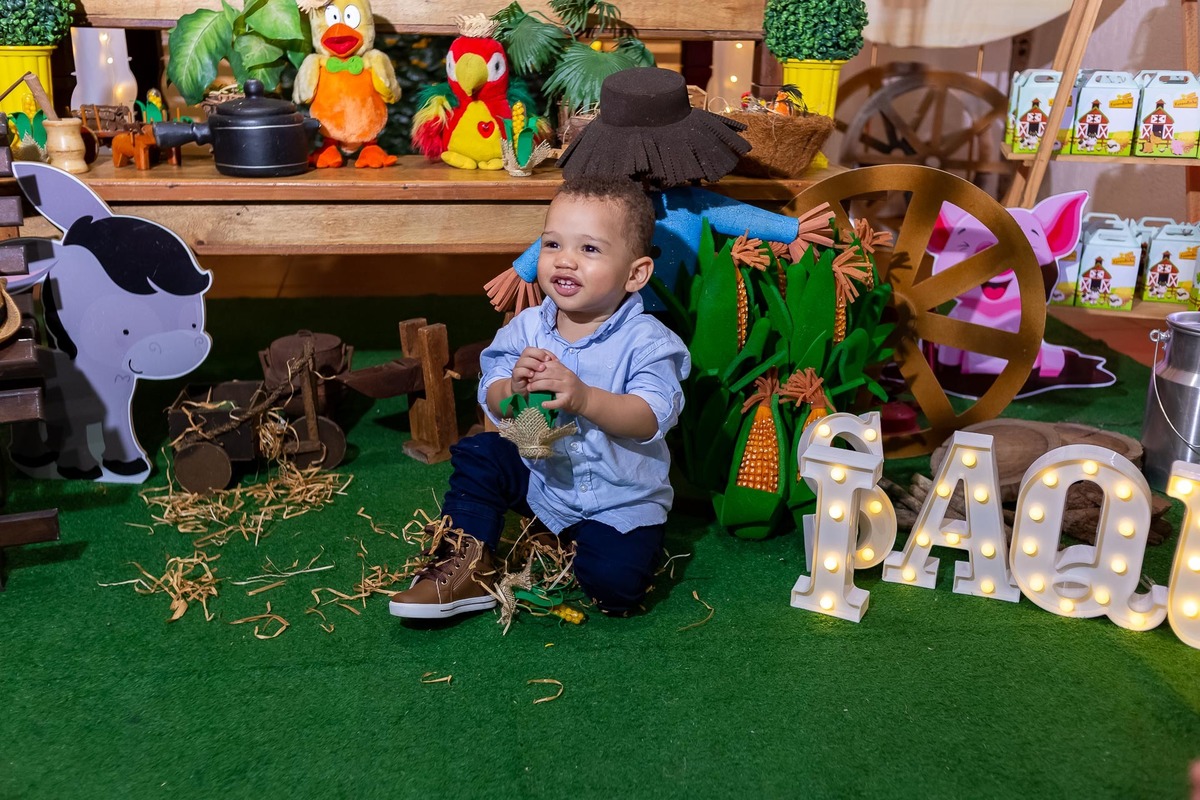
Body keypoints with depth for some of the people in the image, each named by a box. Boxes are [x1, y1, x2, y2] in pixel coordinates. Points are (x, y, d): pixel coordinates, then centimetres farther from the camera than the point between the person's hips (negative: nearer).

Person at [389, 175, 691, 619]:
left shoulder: (646, 341, -18)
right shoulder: (527, 327, -5)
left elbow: (651, 418, -27)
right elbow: (492, 401, -5)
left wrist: (583, 398, -40)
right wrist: (513, 387, -29)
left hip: (621, 500, -4)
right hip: (540, 478, 4)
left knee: (615, 581, -24)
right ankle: (465, 569, -2)